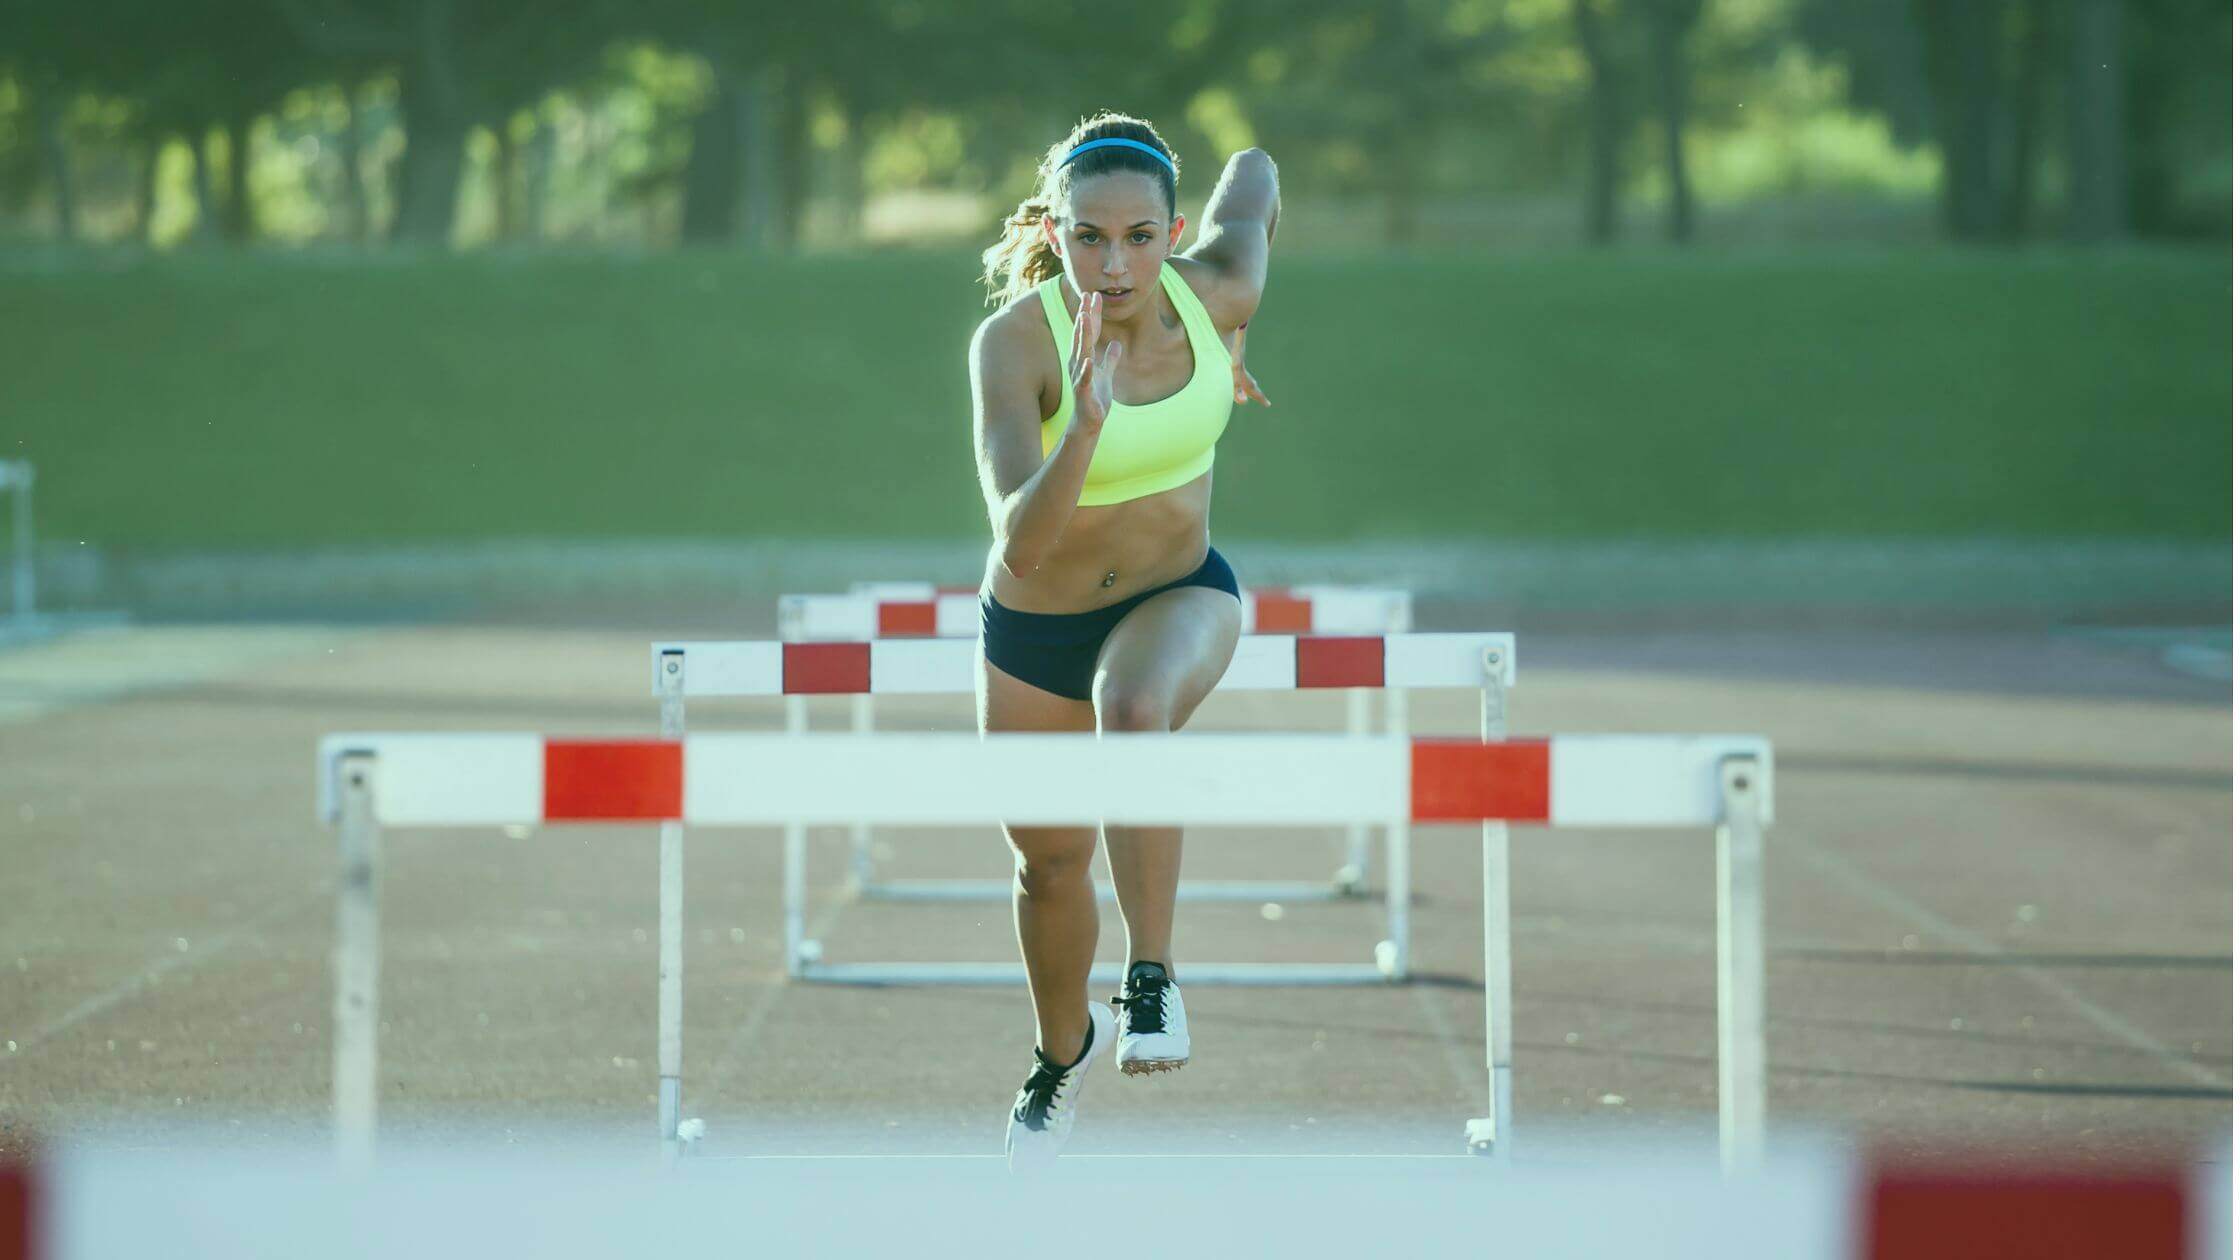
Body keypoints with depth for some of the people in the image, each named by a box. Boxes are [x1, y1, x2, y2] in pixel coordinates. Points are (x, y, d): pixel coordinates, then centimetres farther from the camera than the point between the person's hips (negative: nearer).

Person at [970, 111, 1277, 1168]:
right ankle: (1064, 1049, 49)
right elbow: (1020, 542, -38)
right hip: (1035, 622, 0)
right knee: (1049, 860, 18)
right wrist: (1087, 425, -54)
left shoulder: (1217, 292, -20)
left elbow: (1254, 171, 4)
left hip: (1180, 596, 0)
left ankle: (1153, 976, -22)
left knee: (1135, 709, -37)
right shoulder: (1014, 341, -29)